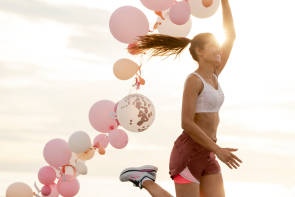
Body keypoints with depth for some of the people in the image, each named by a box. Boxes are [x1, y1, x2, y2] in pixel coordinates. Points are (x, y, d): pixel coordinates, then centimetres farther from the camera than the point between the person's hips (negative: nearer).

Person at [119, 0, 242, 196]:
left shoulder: (214, 76, 11)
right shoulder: (193, 80, -13)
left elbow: (231, 36, 14)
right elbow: (187, 123, -20)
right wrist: (218, 150, -20)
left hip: (206, 156, 8)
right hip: (189, 152, -8)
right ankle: (144, 180, 9)